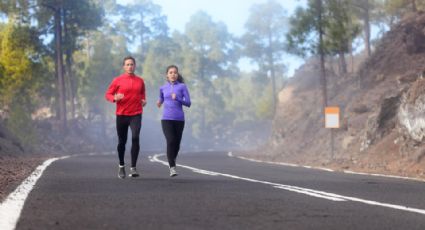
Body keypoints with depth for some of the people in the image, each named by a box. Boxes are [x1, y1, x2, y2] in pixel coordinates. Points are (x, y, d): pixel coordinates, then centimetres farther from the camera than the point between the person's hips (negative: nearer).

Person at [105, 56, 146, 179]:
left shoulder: (140, 81, 9)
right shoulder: (118, 80, 2)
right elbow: (108, 94, 3)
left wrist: (144, 100, 3)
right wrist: (115, 98, -17)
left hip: (136, 114, 0)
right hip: (121, 114, 0)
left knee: (135, 138, -20)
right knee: (122, 141, 9)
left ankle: (133, 168, -18)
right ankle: (121, 166, 30)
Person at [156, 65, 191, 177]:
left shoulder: (182, 87, 1)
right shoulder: (163, 88, 9)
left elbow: (188, 103, -2)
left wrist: (177, 98, -18)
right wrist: (159, 103, 4)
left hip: (179, 119, 0)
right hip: (166, 119, 0)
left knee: (177, 143, 9)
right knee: (170, 141, -19)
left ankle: (173, 160, 40)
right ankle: (172, 167, -19)